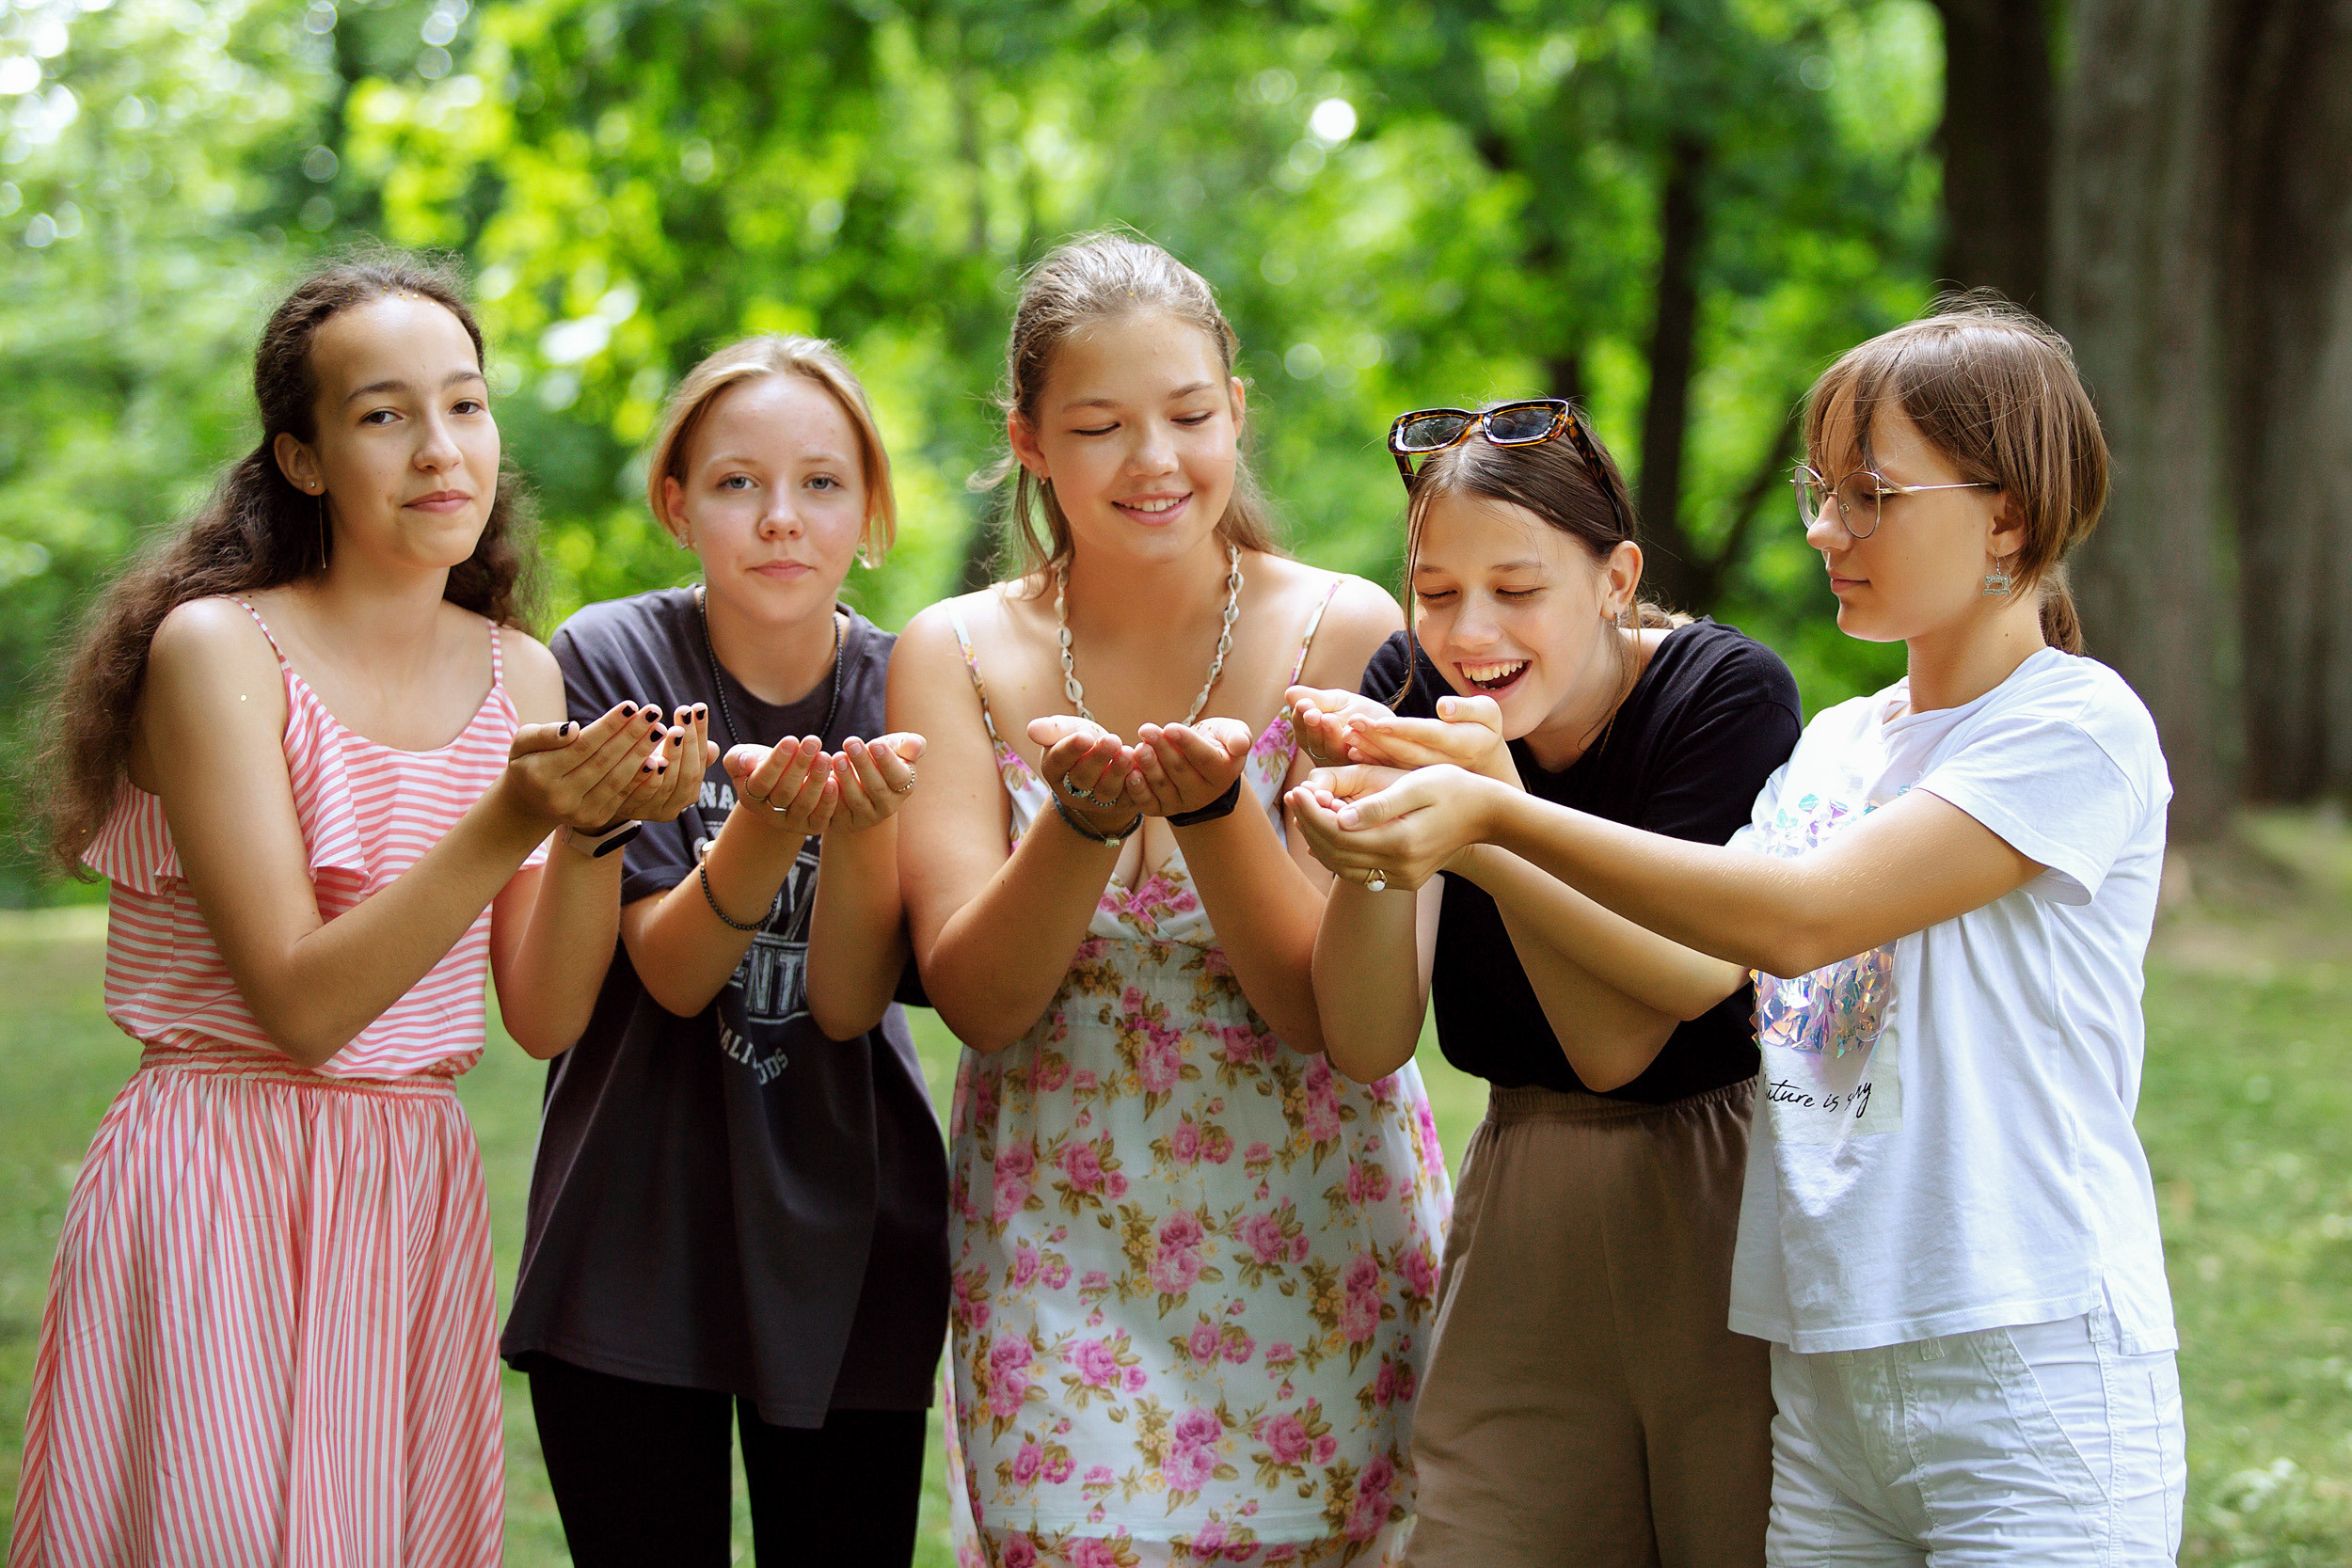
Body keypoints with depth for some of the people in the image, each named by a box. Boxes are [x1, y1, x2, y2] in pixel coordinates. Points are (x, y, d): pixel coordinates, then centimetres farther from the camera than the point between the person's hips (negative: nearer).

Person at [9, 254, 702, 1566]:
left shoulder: (521, 675, 8)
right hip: (215, 1190, -5)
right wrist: (508, 823, -25)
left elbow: (548, 1016, 4)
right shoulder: (216, 648, -9)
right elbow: (301, 1004, -16)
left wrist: (599, 827, -13)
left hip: (419, 1197, 5)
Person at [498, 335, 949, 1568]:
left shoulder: (904, 694, -3)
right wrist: (767, 822, -32)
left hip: (843, 1238, 2)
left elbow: (848, 1002, -11)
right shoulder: (609, 660, -7)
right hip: (632, 1240, -1)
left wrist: (858, 814, -29)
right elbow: (672, 972, -14)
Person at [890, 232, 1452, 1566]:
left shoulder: (1349, 635, -4)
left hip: (1316, 1245, -1)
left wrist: (1211, 805, -25)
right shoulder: (956, 655, 1)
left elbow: (1333, 1016, -9)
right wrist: (1089, 816, -24)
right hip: (1061, 1256, 1)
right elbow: (977, 999, -7)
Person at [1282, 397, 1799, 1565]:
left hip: (1728, 1208, -3)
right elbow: (1365, 1046, -9)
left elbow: (1617, 1050, -20)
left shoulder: (1729, 693, -14)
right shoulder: (1413, 688, -4)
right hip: (1526, 1222, 3)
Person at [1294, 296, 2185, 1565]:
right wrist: (1429, 802, -1)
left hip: (2027, 1373, -6)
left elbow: (1798, 920, -18)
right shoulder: (1835, 743, 15)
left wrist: (1498, 816, -19)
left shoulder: (2079, 728, -8)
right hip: (1822, 1367, 6)